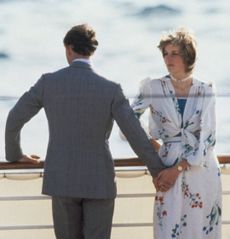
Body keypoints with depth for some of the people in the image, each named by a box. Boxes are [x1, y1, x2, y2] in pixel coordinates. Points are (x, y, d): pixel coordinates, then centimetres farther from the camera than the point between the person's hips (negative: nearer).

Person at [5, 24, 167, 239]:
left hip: (62, 180, 2)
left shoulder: (48, 82, -5)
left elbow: (14, 119, 3)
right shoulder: (111, 90, -10)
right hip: (99, 181, -2)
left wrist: (14, 154, 23)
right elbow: (136, 136, -13)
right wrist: (160, 171, 1)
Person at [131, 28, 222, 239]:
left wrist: (178, 168, -13)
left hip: (202, 170, 1)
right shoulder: (154, 88, 1)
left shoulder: (205, 91, 1)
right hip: (169, 170, -1)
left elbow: (208, 137, -4)